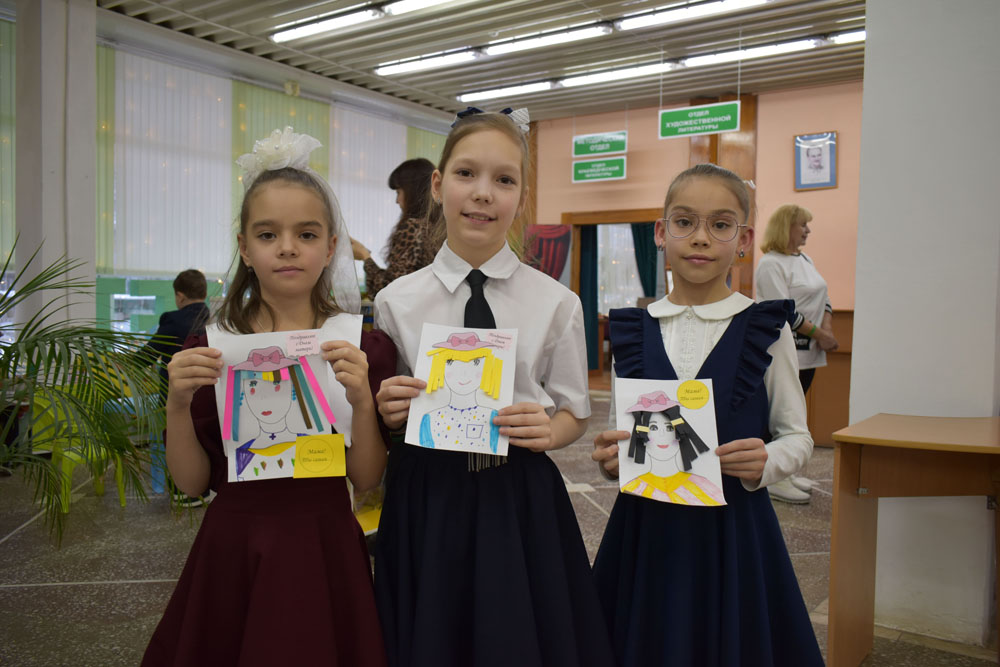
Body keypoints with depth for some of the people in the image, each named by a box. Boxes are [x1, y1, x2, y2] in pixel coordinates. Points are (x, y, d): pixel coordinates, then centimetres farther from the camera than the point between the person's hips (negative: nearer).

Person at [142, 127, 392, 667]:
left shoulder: (360, 348, -5)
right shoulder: (208, 349, -2)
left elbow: (367, 478, -6)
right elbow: (192, 481, 0)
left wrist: (362, 399, -22)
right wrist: (178, 404, -16)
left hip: (321, 549, -1)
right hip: (233, 547, 1)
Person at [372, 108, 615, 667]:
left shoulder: (557, 303, -3)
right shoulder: (396, 302, -2)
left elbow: (575, 413, 5)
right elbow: (384, 413, 7)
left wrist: (548, 430, -16)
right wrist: (386, 411, -15)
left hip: (522, 502, 0)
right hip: (426, 501, 1)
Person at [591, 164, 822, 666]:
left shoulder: (766, 329, -4)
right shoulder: (631, 331, 2)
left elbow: (797, 435, 2)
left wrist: (765, 463, -17)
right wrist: (611, 459, -10)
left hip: (734, 529, -1)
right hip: (645, 527, 2)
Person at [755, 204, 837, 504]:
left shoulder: (804, 259, 17)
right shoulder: (770, 264, -12)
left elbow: (822, 298, 18)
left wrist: (827, 327, 0)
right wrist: (818, 333, -16)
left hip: (808, 352, 9)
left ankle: (786, 472, 23)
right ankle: (775, 480, 1)